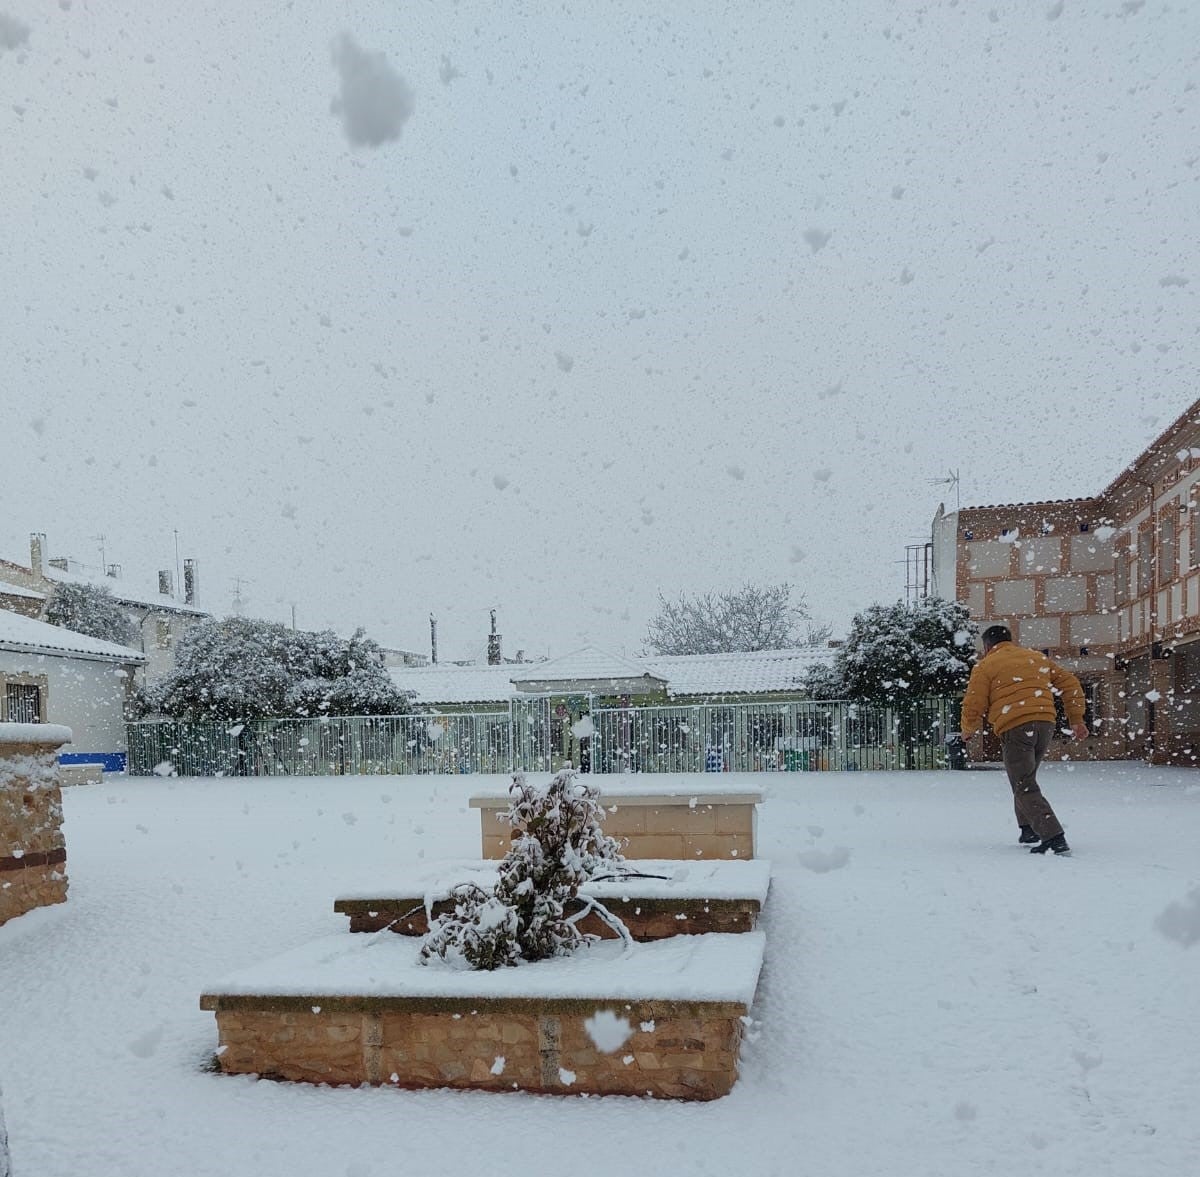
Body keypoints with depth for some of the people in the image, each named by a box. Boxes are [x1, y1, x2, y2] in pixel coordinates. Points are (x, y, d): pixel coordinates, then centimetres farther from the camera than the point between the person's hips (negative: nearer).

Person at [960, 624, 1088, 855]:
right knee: (1026, 777, 25)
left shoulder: (985, 666, 5)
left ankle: (1054, 838, -17)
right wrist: (1076, 719, 18)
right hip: (1045, 724, 6)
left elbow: (973, 707, -1)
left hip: (1014, 728, -6)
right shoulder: (1038, 658, 21)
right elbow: (1070, 683, 17)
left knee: (1025, 788, -4)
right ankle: (1029, 829, 21)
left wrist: (968, 730, 18)